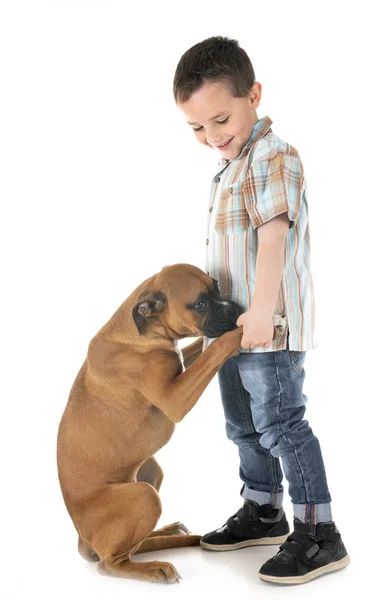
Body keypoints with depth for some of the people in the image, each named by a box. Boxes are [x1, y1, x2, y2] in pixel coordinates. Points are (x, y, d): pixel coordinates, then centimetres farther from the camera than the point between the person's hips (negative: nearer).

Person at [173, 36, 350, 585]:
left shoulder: (273, 157, -13)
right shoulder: (233, 167, 17)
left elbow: (274, 235, -25)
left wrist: (261, 309, -33)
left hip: (270, 325, -10)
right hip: (235, 324, 10)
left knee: (280, 425, -7)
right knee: (245, 426, 18)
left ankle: (319, 534, 3)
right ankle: (263, 512, 34)